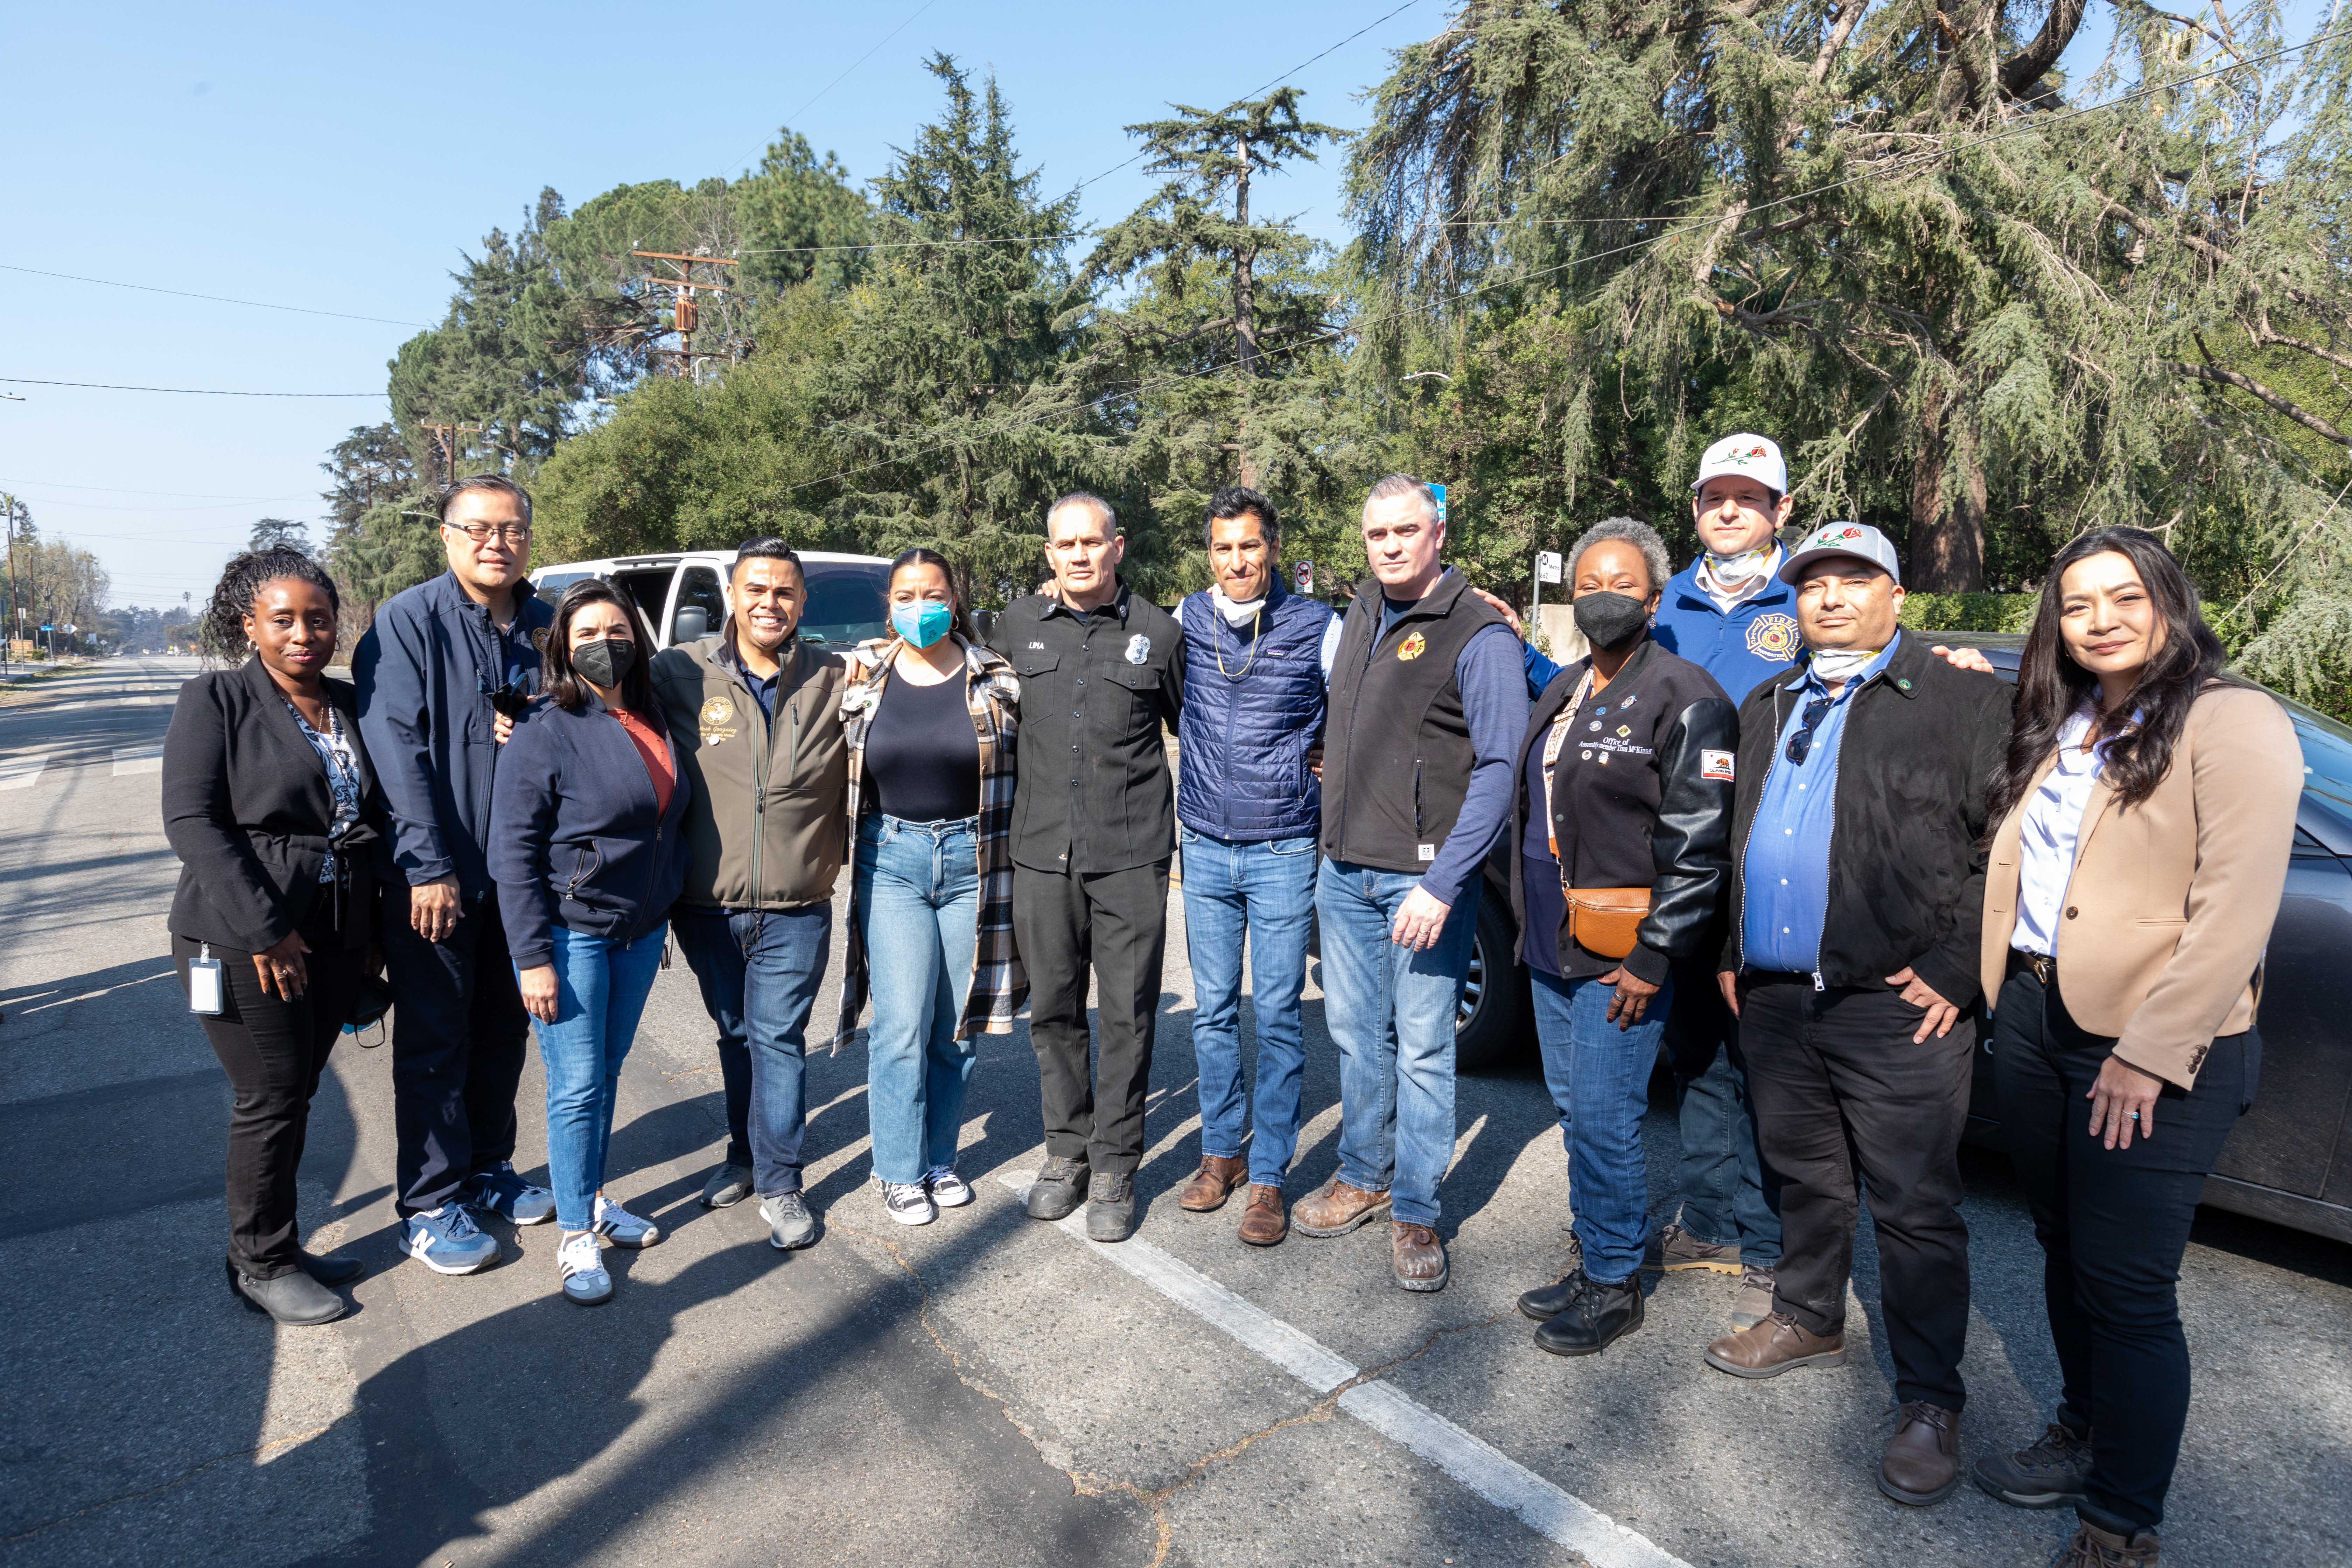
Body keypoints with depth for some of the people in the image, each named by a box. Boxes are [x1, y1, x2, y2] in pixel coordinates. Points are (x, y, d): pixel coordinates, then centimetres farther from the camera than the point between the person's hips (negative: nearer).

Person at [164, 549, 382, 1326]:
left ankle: (275, 1249, 28)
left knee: (292, 1095, 13)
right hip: (242, 942, -5)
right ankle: (261, 1264, 19)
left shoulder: (351, 706, 9)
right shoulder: (216, 701, -6)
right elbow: (190, 820, -12)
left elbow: (371, 821, 15)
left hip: (334, 937, 5)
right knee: (272, 1100, 2)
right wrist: (263, 928, -17)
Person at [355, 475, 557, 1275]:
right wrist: (428, 866, -18)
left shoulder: (545, 624, 7)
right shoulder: (408, 621, -8)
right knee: (435, 1037, 5)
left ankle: (488, 1170, 33)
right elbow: (398, 749, -14)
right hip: (434, 872, -5)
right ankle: (429, 1206, 18)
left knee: (504, 1026, 15)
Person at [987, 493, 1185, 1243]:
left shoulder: (1159, 631, 2)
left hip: (1131, 855, -2)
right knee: (1052, 1010, 10)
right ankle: (1067, 1151, 28)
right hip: (1042, 851, 2)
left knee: (1128, 1014, 3)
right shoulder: (1017, 626, 8)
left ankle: (1114, 1168, 18)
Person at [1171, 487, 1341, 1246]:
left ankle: (1269, 1176, 14)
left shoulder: (1318, 627, -5)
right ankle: (1221, 1151, 27)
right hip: (1205, 848, 3)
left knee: (1278, 1017, 2)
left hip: (1284, 852, -3)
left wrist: (1317, 762, 4)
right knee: (1213, 1011, 11)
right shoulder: (1186, 621, 3)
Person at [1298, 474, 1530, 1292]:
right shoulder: (1361, 613, 11)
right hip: (1344, 870, 6)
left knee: (1423, 1048, 3)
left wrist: (1442, 884, -21)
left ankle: (1416, 1211, 18)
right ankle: (1364, 1177, 33)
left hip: (1423, 877, -6)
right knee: (1356, 1034, 15)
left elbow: (1501, 767, -15)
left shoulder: (1478, 634, -10)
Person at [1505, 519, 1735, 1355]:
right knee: (1576, 1112, 17)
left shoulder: (1683, 698, -12)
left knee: (1602, 1120, -1)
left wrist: (1654, 957, -17)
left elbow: (1699, 842, -16)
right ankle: (1593, 1261, 32)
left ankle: (1613, 1285, 17)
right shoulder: (1563, 690, 14)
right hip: (1553, 949, 8)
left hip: (1621, 962, -8)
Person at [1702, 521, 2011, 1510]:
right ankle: (1810, 1321, 38)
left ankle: (1930, 1402, 16)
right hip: (1774, 999, 6)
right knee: (1805, 1176, 20)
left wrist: (1955, 968, -12)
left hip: (1896, 1008, -5)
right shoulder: (1767, 708, 16)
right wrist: (1731, 953, 16)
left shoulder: (1961, 702, -2)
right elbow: (1734, 839, 22)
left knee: (1915, 1207, 2)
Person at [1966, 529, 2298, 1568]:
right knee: (2064, 1249, 18)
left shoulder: (2232, 723, -10)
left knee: (2125, 1287, 0)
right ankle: (2083, 1432, 38)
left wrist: (2149, 1054, -18)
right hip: (2035, 1018, 7)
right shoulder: (2057, 730, 13)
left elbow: (2235, 909, -16)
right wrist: (1996, 991, 9)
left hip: (2153, 1050, -7)